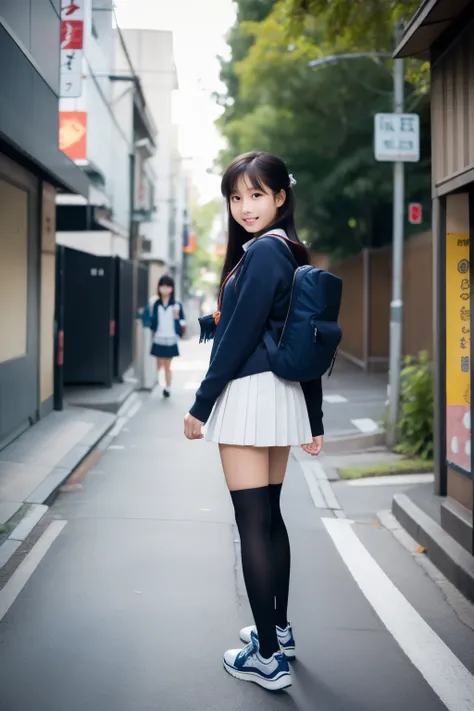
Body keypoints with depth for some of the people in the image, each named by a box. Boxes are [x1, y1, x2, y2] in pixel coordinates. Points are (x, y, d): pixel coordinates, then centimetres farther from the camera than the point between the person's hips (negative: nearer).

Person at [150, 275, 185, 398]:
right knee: (159, 365, 4)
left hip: (171, 340, -1)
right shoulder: (156, 304, 3)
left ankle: (168, 388, 12)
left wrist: (177, 317, -16)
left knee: (167, 366, 6)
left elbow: (182, 322, 2)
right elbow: (153, 321, 7)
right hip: (158, 339, 1)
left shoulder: (177, 305, -1)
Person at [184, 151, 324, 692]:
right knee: (269, 515, 18)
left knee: (252, 522, -4)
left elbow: (238, 338, -17)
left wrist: (200, 406, -10)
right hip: (285, 396, 10)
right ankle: (279, 631, 30)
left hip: (249, 395, -10)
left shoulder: (262, 252, -13)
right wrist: (314, 422, 18)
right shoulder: (293, 253, 14)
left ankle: (269, 658, 1)